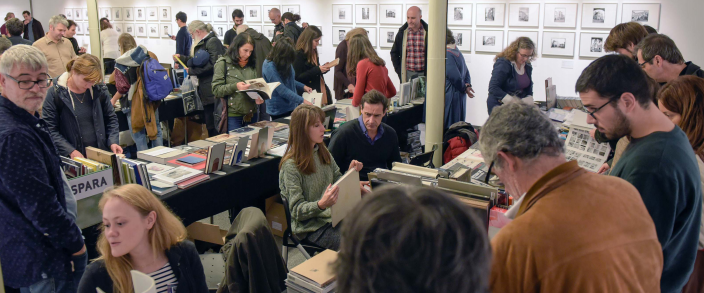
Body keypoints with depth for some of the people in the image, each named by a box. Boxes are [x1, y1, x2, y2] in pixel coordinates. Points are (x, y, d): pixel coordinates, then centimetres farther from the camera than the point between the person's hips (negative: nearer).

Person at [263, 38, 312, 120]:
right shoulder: (269, 66, -20)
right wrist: (302, 101, -28)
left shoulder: (286, 63, 3)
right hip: (279, 111, -7)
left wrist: (303, 87, 3)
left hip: (293, 107, 7)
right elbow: (282, 90, -25)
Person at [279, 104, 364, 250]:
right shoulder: (291, 166, -15)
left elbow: (338, 181, 18)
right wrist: (321, 204, -33)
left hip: (334, 215, 7)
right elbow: (297, 210, -15)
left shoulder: (322, 152, 8)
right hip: (312, 227, -7)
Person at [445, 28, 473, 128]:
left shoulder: (447, 54, -17)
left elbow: (455, 76, -17)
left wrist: (464, 88, -1)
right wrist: (467, 85, 4)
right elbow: (466, 72, 19)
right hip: (459, 95, 10)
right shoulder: (457, 52, 13)